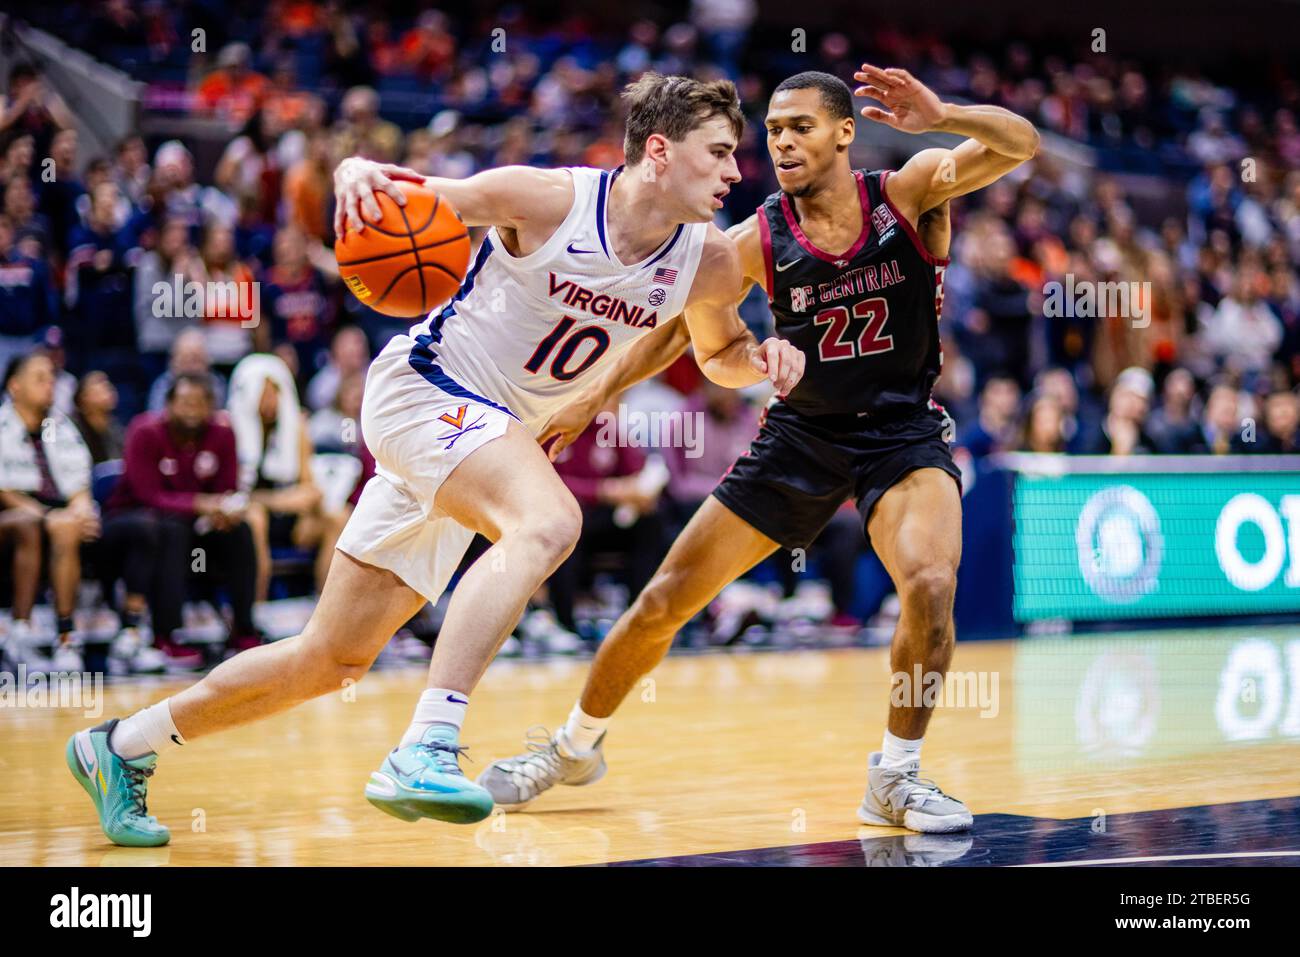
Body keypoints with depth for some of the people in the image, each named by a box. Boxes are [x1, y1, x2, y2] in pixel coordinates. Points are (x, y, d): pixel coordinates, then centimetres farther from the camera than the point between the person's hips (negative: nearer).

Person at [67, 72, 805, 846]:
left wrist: (761, 358, -5)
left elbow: (719, 355, 19)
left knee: (334, 659, 10)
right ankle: (425, 750, -41)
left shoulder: (710, 262, -2)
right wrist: (359, 175, -34)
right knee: (548, 521, -36)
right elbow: (405, 197, -10)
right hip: (425, 384, -7)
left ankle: (122, 746, 26)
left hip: (491, 437, 7)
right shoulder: (549, 200, -17)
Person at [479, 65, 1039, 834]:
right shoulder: (759, 240, -8)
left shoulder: (909, 193, -11)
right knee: (662, 603, 2)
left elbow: (1021, 145, -23)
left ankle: (897, 776, -8)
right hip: (800, 433, 2)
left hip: (902, 431, -2)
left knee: (931, 584, -30)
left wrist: (943, 118, -41)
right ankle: (576, 745, 27)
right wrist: (594, 399, 2)